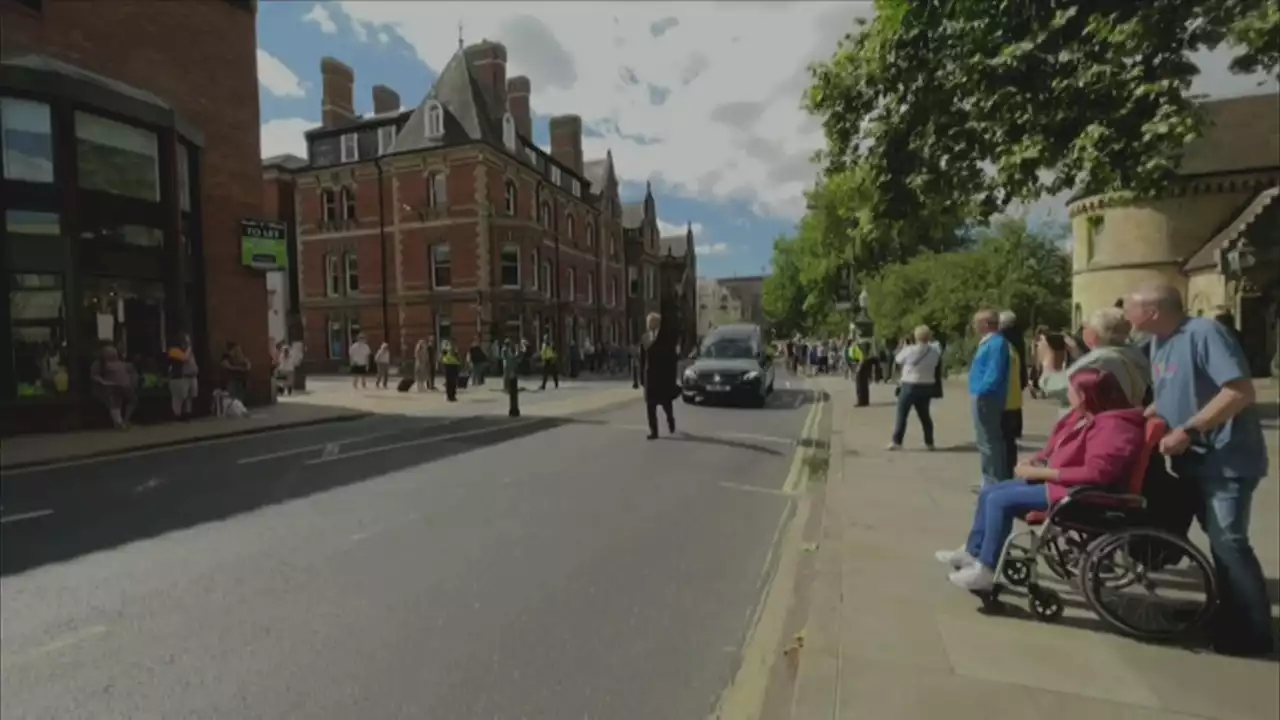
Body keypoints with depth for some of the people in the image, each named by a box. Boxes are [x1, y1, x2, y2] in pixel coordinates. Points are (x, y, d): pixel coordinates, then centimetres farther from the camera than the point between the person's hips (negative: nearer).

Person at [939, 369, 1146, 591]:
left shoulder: (1113, 426, -23)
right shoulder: (1085, 416, 10)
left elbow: (1096, 473, -33)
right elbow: (1058, 448, 21)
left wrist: (1040, 472, -28)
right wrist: (1036, 460, 1)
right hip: (1056, 480, 11)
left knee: (999, 501, -20)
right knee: (988, 493, 8)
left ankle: (985, 570, -10)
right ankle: (972, 552, 17)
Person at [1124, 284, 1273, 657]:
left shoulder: (1204, 332, -20)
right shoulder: (1159, 342, 7)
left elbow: (1241, 392, -27)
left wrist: (1187, 430, -28)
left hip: (1228, 459, -8)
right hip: (1196, 458, 9)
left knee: (1228, 542, -4)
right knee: (1220, 541, 18)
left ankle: (1254, 632, 13)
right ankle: (1234, 618, 33)